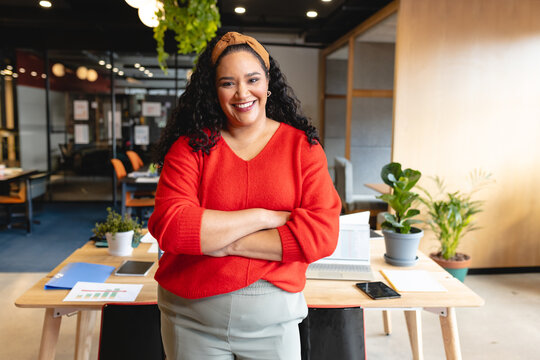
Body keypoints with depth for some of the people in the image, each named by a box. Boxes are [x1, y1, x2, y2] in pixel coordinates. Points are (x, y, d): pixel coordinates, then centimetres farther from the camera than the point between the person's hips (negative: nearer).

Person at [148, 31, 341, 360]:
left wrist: (224, 242, -18)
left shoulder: (302, 146, -4)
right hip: (192, 318, 0)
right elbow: (169, 227, -17)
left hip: (274, 319, 0)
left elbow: (322, 233, -15)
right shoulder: (191, 146, -4)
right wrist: (263, 217, -19)